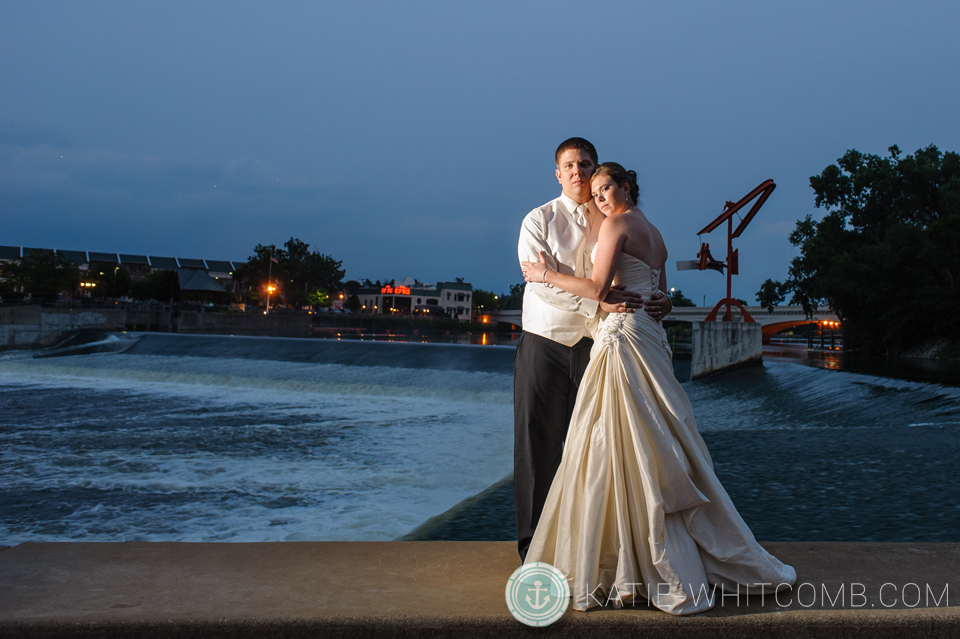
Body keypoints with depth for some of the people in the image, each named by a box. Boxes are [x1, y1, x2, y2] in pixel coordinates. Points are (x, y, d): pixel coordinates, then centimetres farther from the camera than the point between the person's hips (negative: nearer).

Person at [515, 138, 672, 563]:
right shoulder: (540, 220, 1)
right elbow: (539, 280, -13)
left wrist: (659, 302, -11)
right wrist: (597, 302, -24)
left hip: (595, 345, 2)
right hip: (545, 342, -2)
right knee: (540, 444, 0)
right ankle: (535, 541, 12)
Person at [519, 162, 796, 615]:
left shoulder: (617, 224, -7)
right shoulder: (654, 234, 19)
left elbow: (597, 289, -13)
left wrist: (547, 275, -2)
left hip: (622, 336, -9)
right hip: (651, 336, 9)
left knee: (620, 451, -6)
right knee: (658, 450, 11)